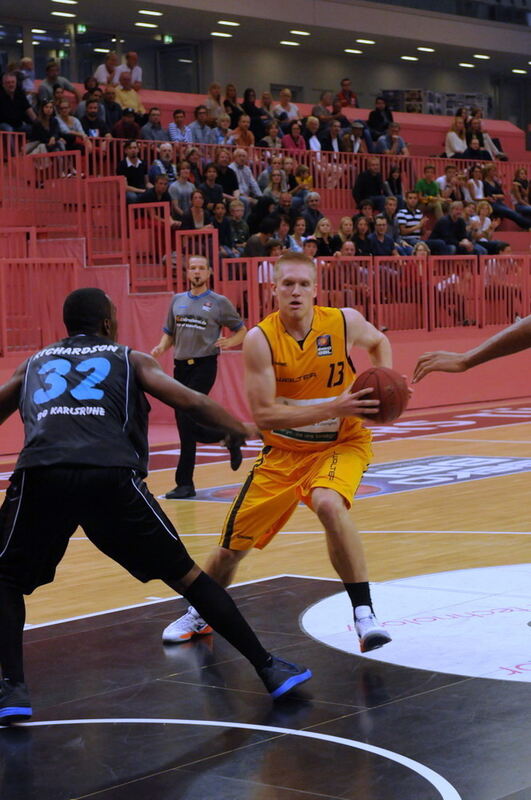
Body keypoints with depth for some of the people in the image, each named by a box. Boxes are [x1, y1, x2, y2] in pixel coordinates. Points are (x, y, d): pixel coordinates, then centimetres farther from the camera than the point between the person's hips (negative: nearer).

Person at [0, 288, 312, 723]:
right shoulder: (131, 360, 23)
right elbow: (192, 403, 13)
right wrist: (242, 431, 22)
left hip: (40, 477, 1)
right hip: (112, 476, -1)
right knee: (186, 576, 14)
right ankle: (269, 668, 16)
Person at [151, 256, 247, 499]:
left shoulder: (218, 302, 1)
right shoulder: (177, 300, 14)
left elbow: (242, 331, 6)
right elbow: (169, 333, 22)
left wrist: (229, 342, -15)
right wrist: (161, 347, 1)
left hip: (204, 366, -6)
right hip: (180, 366, 6)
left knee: (187, 419, -17)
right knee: (185, 424, 4)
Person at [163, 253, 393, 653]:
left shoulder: (346, 322, -15)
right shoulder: (260, 339, -19)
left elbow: (379, 342, 10)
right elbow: (264, 414, -24)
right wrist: (333, 408, -32)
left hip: (342, 443, -1)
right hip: (284, 451, 1)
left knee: (329, 503, -36)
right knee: (232, 546, 7)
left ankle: (365, 614, -25)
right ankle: (200, 613, 39)